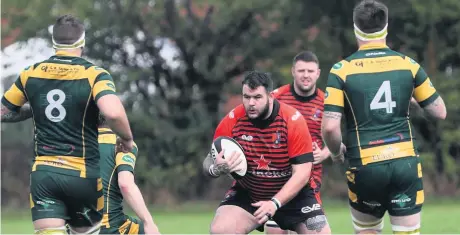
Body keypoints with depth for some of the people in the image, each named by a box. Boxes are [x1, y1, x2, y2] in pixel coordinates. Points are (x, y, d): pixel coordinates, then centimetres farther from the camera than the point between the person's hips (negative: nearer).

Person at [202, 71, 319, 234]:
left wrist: (275, 203, -31)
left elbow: (302, 172, -19)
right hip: (246, 194, 1)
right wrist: (216, 169, -31)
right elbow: (209, 162, -5)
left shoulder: (293, 120, -18)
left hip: (290, 195, -1)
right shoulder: (232, 121, -13)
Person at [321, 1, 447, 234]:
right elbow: (440, 111, 8)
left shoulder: (342, 70, -5)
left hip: (365, 166, -1)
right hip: (405, 162, 1)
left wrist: (336, 152, 9)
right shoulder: (408, 64, 2)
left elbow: (329, 126, -12)